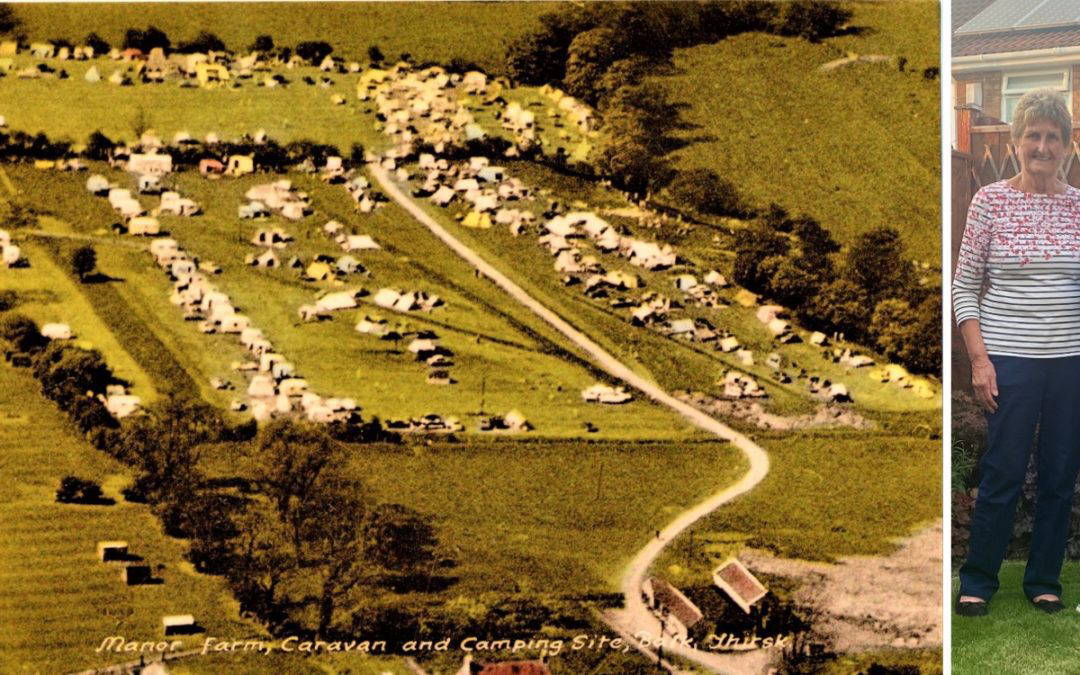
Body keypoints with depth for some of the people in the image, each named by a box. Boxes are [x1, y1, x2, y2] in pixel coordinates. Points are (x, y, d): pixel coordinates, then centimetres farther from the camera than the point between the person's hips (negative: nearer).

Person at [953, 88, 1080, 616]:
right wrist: (979, 359, -8)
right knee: (1001, 475, 1)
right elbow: (964, 287, -2)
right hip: (1010, 359, -3)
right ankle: (977, 581, 16)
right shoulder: (990, 201, -2)